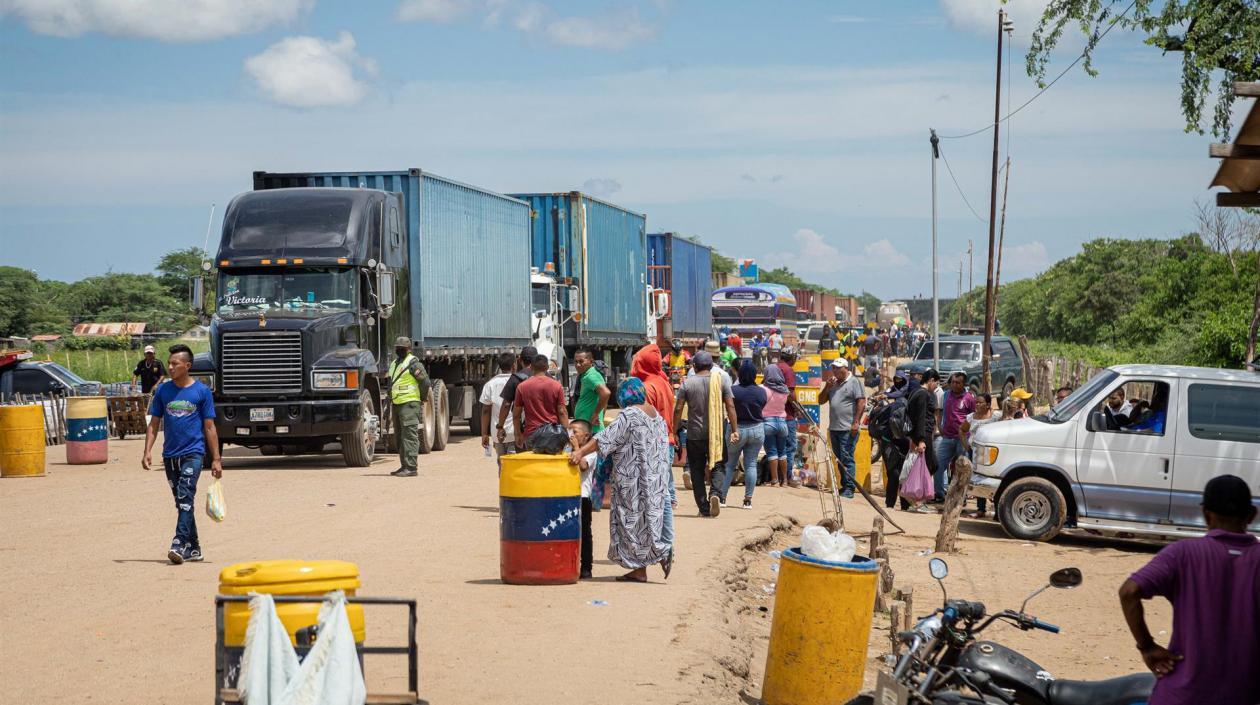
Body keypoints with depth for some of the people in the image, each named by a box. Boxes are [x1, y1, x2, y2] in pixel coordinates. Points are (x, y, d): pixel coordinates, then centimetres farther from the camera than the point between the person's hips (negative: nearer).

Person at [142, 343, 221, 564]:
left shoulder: (202, 391, -1)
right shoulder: (162, 391, 7)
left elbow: (209, 427, 1)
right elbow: (154, 424, 12)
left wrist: (216, 459, -1)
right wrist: (147, 451, -1)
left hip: (193, 453, -4)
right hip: (170, 455, 4)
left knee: (185, 497, -18)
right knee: (181, 502, 10)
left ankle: (180, 544, -23)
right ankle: (194, 548, 19)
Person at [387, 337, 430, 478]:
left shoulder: (413, 363, -9)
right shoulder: (394, 364, 20)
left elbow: (425, 381, -12)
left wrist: (423, 398, -3)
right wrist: (390, 399, 23)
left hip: (409, 404, -10)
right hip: (397, 404, 10)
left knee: (410, 435, -12)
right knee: (401, 436, 13)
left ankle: (410, 467, -16)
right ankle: (404, 466, 19)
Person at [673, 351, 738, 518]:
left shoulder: (687, 383, -3)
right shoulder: (721, 380, 0)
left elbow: (678, 409, -5)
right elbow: (730, 406, -2)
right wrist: (735, 430, 2)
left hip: (694, 435, 0)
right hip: (716, 433, 0)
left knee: (697, 471, 8)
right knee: (719, 466, 9)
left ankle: (704, 508, 7)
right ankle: (715, 493, -18)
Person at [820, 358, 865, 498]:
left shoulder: (854, 382, -4)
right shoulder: (833, 384, 18)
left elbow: (861, 402, -11)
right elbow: (821, 400, 18)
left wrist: (856, 422, -17)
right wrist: (827, 387, 1)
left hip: (848, 429, -8)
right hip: (834, 428, 8)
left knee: (847, 459, -9)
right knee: (839, 459, 12)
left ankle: (849, 488, -8)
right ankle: (844, 486, 19)